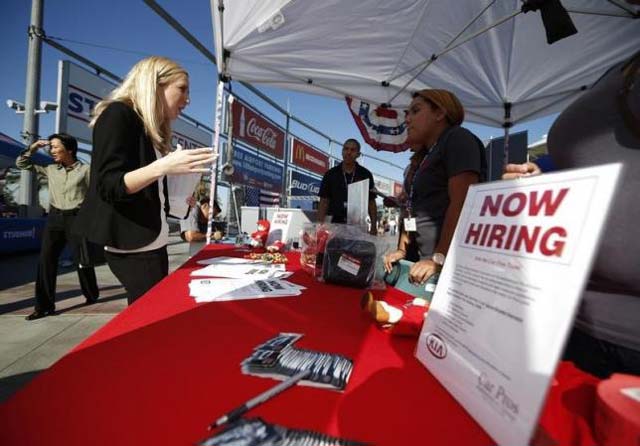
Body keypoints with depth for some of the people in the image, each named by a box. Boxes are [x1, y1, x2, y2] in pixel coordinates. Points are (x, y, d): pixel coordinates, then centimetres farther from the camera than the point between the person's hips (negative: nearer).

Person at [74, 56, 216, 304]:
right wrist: (163, 167, -30)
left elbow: (151, 193, 14)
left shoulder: (154, 129, 14)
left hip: (152, 242, 8)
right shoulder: (118, 115, -8)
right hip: (130, 245, -8)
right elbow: (109, 187, -18)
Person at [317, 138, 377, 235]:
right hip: (336, 223, 0)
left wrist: (374, 225, -1)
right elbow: (324, 202, 3)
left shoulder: (365, 174, 5)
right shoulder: (330, 174, 4)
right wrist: (320, 225, -6)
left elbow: (371, 202, 6)